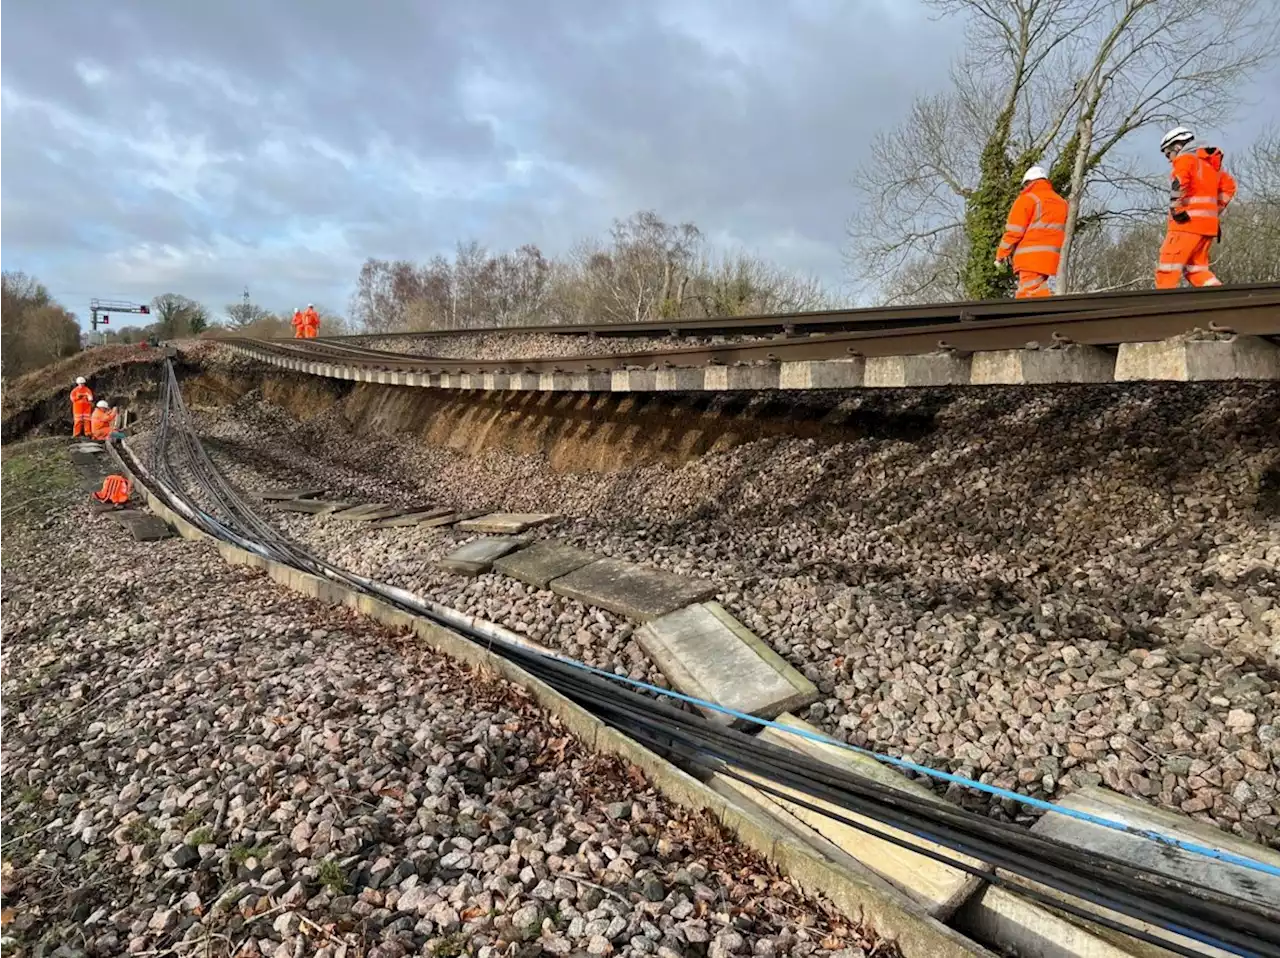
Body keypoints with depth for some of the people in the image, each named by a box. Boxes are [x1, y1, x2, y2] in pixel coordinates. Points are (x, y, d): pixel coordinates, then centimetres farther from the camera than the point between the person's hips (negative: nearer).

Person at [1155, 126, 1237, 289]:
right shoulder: (1210, 163, 24)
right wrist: (1216, 211, 24)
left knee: (1168, 267, -7)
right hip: (1208, 223, 9)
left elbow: (1178, 182, -22)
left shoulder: (1185, 158, -2)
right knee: (1196, 269, 10)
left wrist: (1176, 209, -16)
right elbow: (1229, 186, 27)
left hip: (1188, 222, -9)